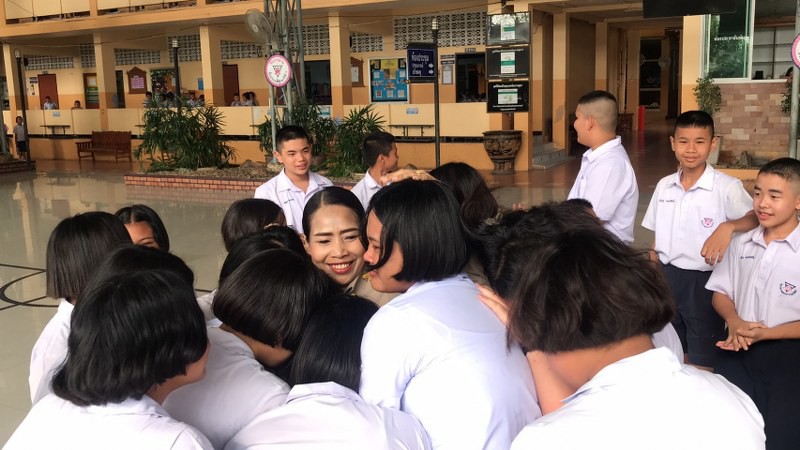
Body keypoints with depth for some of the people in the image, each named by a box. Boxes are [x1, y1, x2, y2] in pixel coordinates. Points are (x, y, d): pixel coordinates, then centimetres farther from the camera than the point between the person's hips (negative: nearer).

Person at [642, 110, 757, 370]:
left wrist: (728, 225, -44)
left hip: (705, 281, -5)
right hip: (667, 277, 5)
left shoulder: (726, 187, -13)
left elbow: (756, 218, -26)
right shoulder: (664, 185, 4)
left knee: (701, 363, 7)